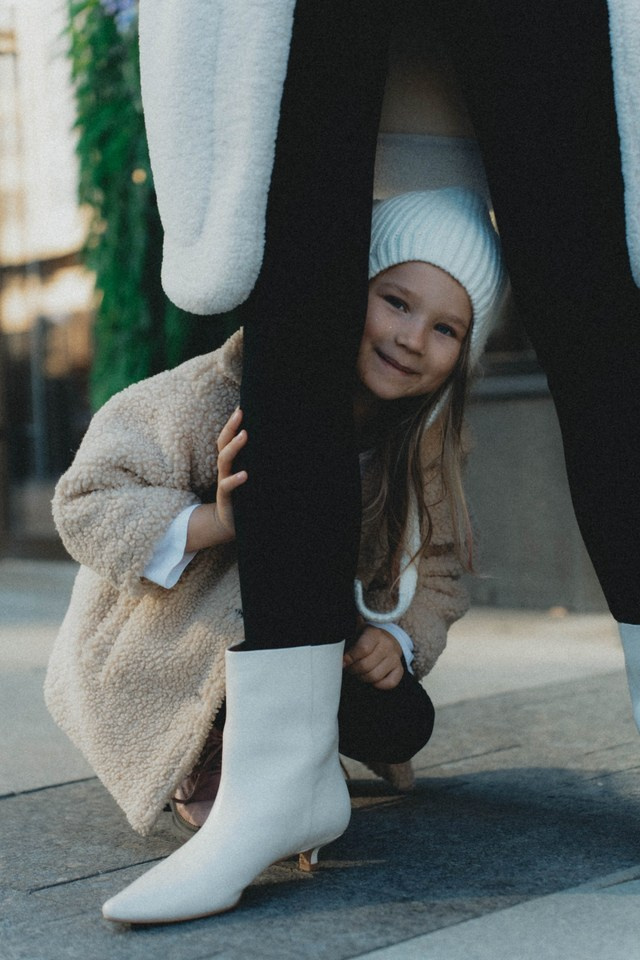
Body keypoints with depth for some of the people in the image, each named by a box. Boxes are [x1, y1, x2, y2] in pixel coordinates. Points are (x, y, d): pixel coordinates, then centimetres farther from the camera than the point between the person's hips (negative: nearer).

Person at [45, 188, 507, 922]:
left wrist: (400, 639, -21)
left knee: (401, 723, -18)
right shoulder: (225, 393, -26)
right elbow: (85, 504, -24)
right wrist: (216, 523, -40)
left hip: (302, 655, 6)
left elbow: (434, 574, 1)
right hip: (158, 661, -6)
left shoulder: (422, 448, -6)